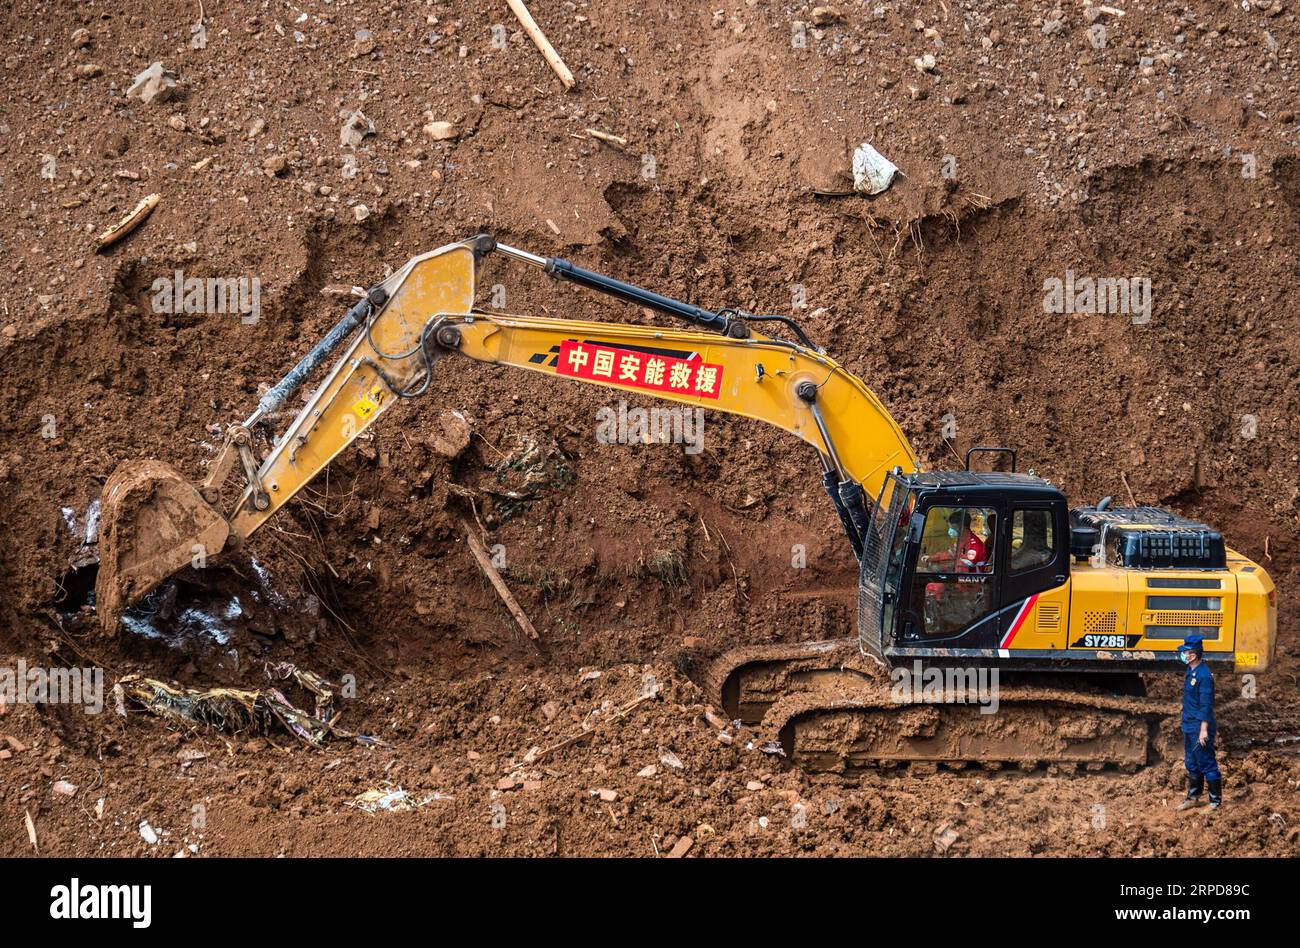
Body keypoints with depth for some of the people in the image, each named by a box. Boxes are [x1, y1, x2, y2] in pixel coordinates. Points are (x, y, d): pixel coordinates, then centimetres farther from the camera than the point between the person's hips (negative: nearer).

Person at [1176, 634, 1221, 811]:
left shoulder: (1204, 675, -19)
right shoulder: (1190, 672, 10)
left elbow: (1206, 705, -21)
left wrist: (1204, 730, -23)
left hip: (1200, 727, -10)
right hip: (1189, 727, 10)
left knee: (1207, 764, -3)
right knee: (1191, 764, 18)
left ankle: (1215, 801, 4)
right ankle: (1193, 798, 30)